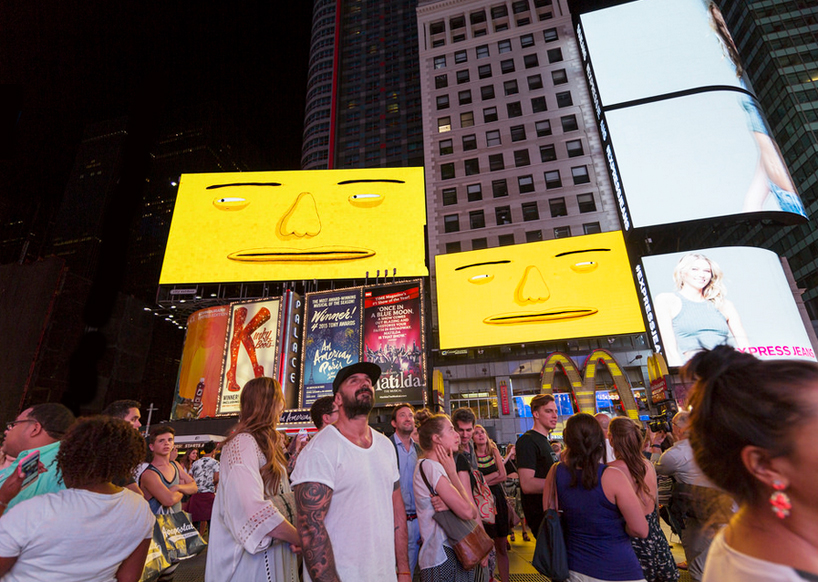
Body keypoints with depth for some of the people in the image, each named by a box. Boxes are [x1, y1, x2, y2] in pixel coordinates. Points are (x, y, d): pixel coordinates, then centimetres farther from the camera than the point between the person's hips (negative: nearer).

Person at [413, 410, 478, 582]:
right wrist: (453, 474, -13)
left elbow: (472, 512, 6)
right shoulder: (430, 466, -18)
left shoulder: (436, 467, 12)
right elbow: (467, 512, -21)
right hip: (442, 560, -9)